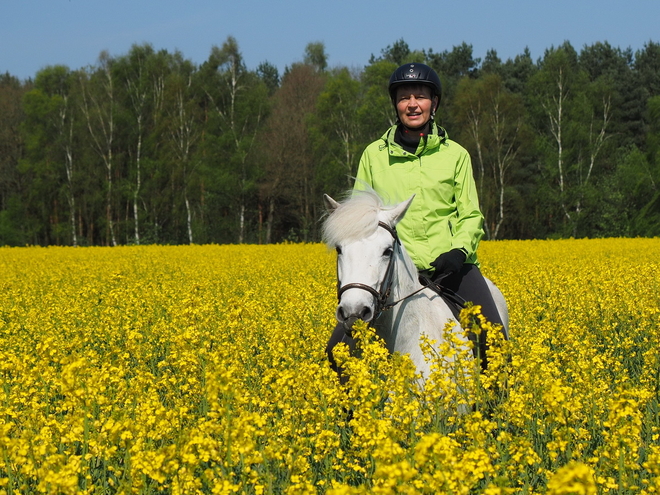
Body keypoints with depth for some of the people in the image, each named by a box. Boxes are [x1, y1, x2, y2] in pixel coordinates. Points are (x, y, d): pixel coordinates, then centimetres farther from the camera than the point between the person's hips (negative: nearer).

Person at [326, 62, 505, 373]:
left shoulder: (455, 154, 10)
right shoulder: (374, 155, 10)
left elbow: (470, 214, 10)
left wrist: (459, 250, -11)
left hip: (450, 266, 0)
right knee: (339, 348, -16)